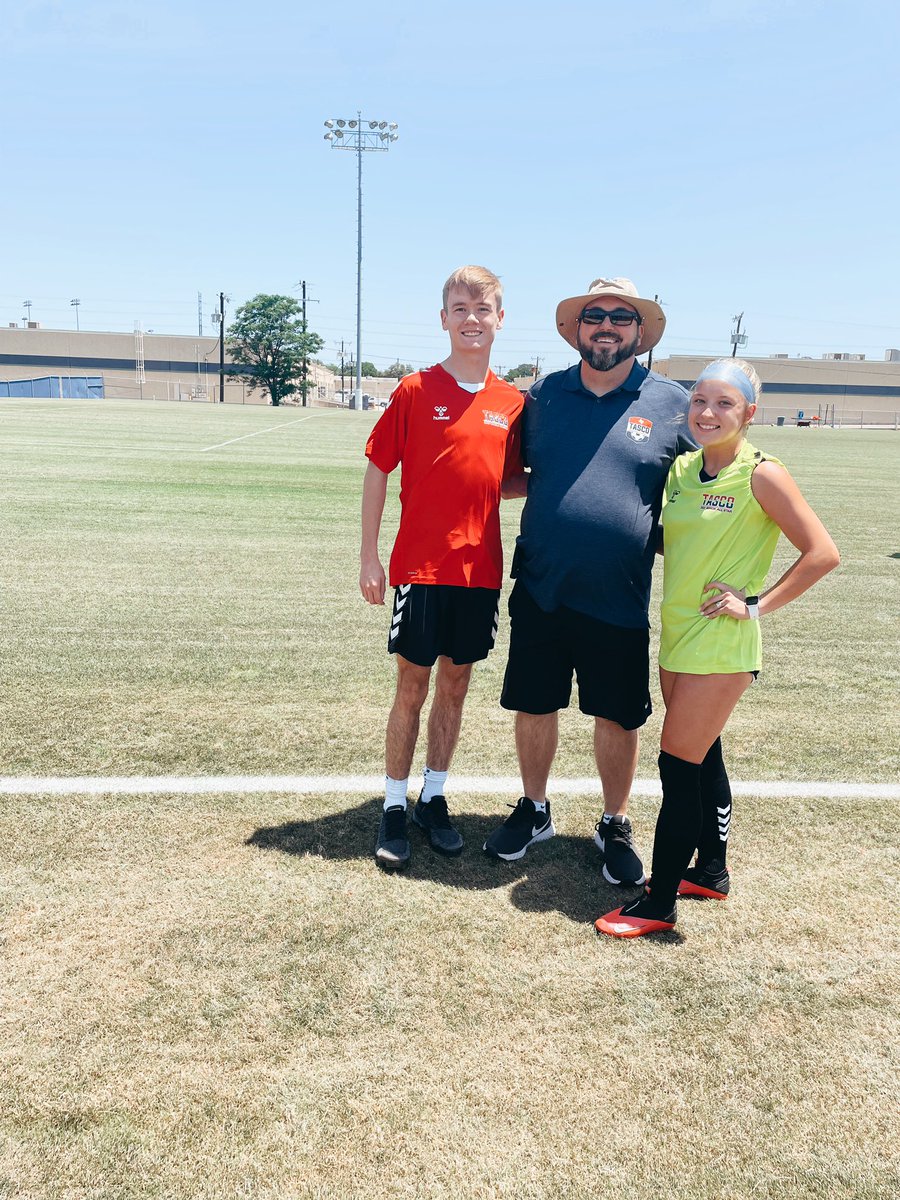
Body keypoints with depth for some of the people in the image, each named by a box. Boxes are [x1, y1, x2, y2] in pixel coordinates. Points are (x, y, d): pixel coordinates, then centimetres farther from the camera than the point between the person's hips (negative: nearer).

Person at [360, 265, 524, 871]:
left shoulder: (512, 402, 5)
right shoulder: (416, 390, -4)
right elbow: (378, 470, -2)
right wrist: (369, 557, -4)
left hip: (480, 567, 3)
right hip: (421, 565, -3)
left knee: (456, 683, 12)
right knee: (413, 685, 4)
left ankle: (435, 797, 28)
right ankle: (395, 808, 19)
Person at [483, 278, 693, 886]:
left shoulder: (672, 402, -1)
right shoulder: (543, 396, 5)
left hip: (620, 600, -2)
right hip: (540, 591, 2)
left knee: (618, 719, 10)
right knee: (534, 707, 13)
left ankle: (615, 826, 32)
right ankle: (534, 810, 35)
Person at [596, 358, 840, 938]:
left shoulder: (762, 476, -13)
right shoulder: (682, 469, 6)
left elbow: (822, 553, -13)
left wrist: (756, 604, -13)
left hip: (721, 644, -7)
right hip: (678, 635, 7)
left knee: (679, 766, -4)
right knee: (703, 759, 18)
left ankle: (659, 903, 8)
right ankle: (710, 872, 35)